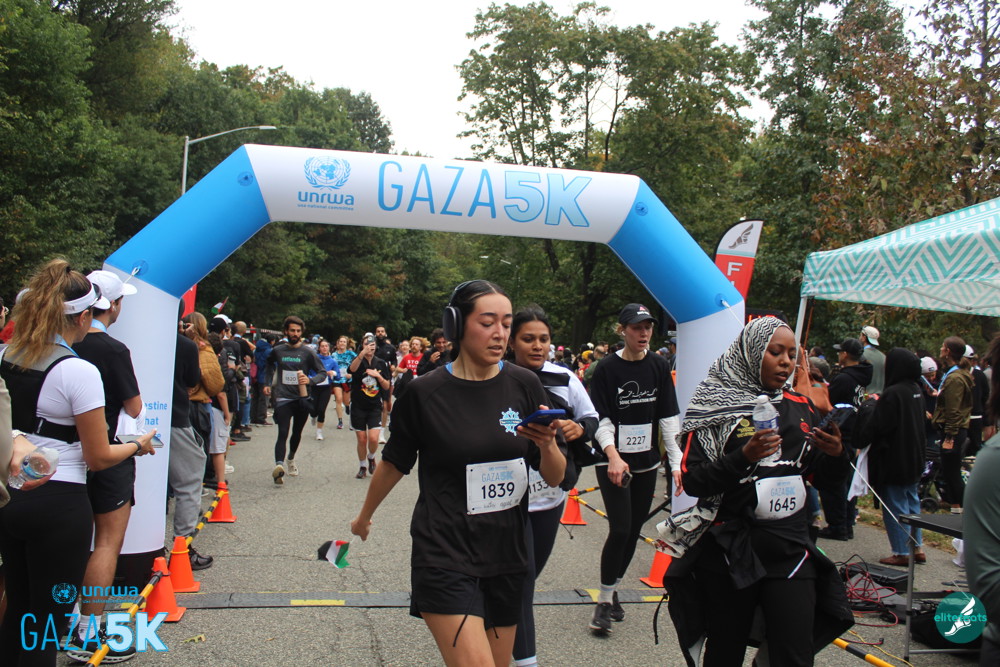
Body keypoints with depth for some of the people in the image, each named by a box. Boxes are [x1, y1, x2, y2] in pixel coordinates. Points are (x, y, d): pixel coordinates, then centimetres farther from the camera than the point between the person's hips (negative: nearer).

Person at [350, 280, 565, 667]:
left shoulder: (525, 386, 0)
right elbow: (394, 464, 9)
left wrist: (547, 445, -18)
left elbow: (555, 478, 3)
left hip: (506, 556, 4)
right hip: (445, 558, -4)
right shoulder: (424, 393, -8)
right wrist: (364, 516, 22)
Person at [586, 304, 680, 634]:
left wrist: (678, 461, -4)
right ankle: (604, 600, 5)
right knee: (620, 529, -11)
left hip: (646, 463, 4)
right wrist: (613, 456, -24)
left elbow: (668, 417, 3)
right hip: (613, 462, -4)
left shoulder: (658, 366, 3)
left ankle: (613, 589, 29)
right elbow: (600, 419, -10)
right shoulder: (607, 368, -8)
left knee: (634, 530, 10)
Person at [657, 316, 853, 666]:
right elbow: (692, 480, -11)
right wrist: (744, 457, -25)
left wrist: (837, 455, -8)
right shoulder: (717, 404, -4)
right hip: (729, 554, -3)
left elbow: (825, 479, 12)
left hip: (790, 551, 3)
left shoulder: (800, 407, 9)